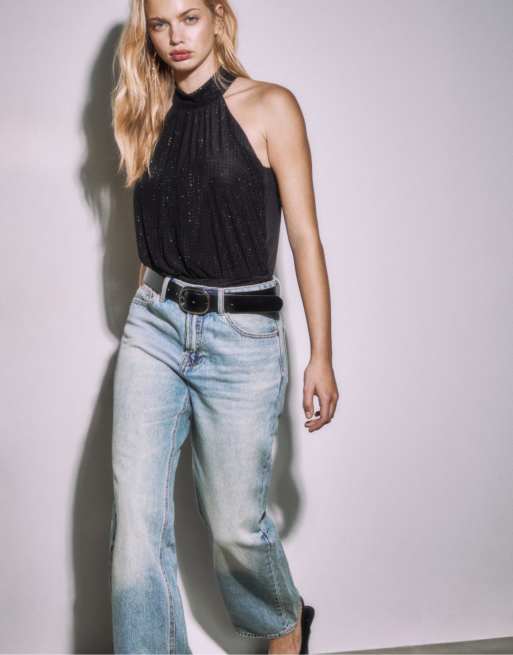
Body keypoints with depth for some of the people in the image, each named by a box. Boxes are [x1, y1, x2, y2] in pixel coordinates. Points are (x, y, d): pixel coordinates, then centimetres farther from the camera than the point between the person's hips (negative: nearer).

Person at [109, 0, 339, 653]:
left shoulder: (269, 106, -3)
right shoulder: (152, 119, 11)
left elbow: (304, 236, -5)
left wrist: (321, 356, -8)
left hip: (242, 336, -4)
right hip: (154, 328, 4)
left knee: (234, 524, 5)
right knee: (136, 521, -4)